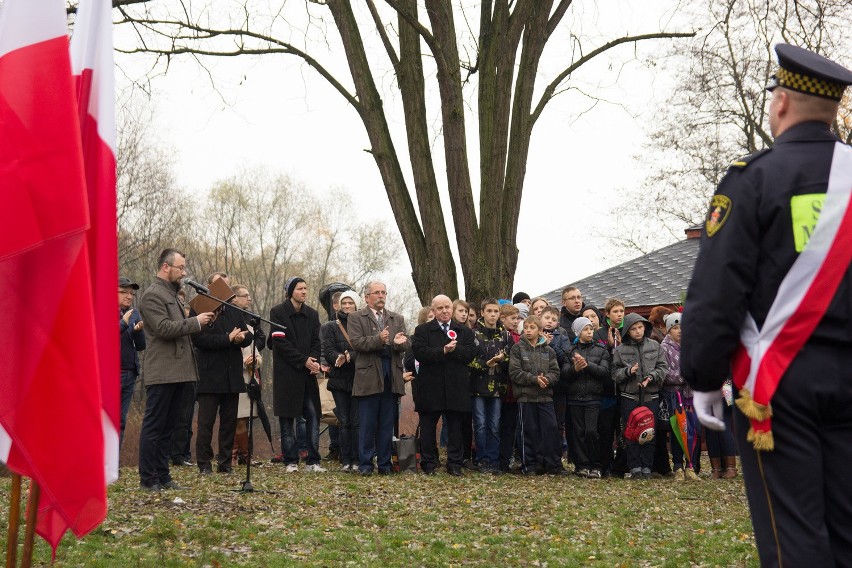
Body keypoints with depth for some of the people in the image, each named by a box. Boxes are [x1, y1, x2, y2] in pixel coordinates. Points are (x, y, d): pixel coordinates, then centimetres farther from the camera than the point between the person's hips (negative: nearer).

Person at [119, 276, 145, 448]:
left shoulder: (134, 314, 14)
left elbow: (141, 346, 11)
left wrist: (138, 330, -8)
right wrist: (123, 323, -17)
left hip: (129, 374, 6)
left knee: (120, 422, 7)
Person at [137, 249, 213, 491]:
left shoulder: (171, 294, 22)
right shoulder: (152, 295, -9)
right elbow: (163, 328, -20)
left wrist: (200, 322, 11)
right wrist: (195, 322, -14)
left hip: (177, 372, 10)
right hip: (162, 373, -10)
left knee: (167, 428, 12)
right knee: (153, 426, -4)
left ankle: (163, 476, 18)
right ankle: (148, 479, 1)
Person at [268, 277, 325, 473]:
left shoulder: (312, 314, 12)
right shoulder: (277, 313, -3)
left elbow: (316, 341, 11)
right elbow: (281, 342, -10)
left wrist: (314, 360, -9)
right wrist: (304, 361, -14)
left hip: (307, 374, 4)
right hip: (286, 374, -4)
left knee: (313, 416, -2)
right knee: (287, 418, 1)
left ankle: (312, 461, 4)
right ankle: (290, 461, 8)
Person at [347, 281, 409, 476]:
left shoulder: (397, 319, 17)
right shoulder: (356, 318, 4)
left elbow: (407, 345, 6)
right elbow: (356, 342, -10)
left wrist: (399, 342, -17)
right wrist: (379, 339, -23)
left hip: (392, 377, 4)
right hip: (368, 377, -4)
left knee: (387, 424, 7)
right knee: (367, 424, 0)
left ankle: (384, 463, 14)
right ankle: (365, 464, 8)